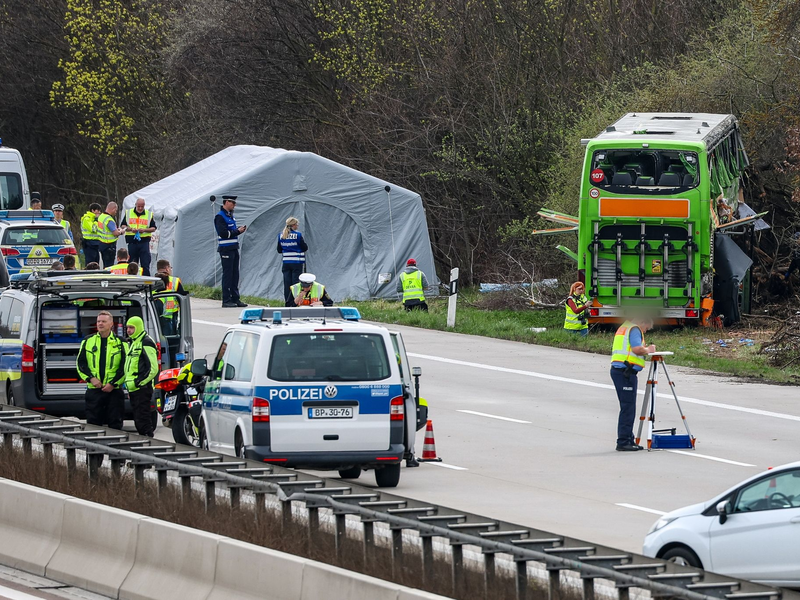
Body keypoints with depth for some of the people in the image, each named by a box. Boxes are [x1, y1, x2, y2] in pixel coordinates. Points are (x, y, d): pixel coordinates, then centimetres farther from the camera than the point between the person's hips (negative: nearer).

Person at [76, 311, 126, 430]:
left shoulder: (120, 343, 3)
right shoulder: (88, 341, 9)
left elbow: (125, 367, 0)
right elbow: (80, 363, 8)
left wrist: (113, 384, -9)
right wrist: (91, 378, -7)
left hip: (114, 389, -2)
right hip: (93, 389, 2)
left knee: (115, 424, 0)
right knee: (93, 423, 2)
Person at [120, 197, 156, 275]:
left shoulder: (149, 214, 6)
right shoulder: (128, 213, 8)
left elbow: (153, 228, 6)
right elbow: (123, 226, 9)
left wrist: (144, 230, -12)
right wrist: (130, 229, -10)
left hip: (144, 242, -1)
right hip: (132, 242, 1)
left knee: (145, 264, -8)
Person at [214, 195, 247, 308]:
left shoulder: (230, 215, 16)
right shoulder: (220, 216, -12)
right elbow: (223, 233, -20)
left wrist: (239, 229, 4)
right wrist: (237, 231, -14)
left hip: (234, 248, 9)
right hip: (226, 249, -9)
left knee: (235, 274, 9)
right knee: (228, 274, -7)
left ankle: (235, 298, 14)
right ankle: (226, 300, -4)